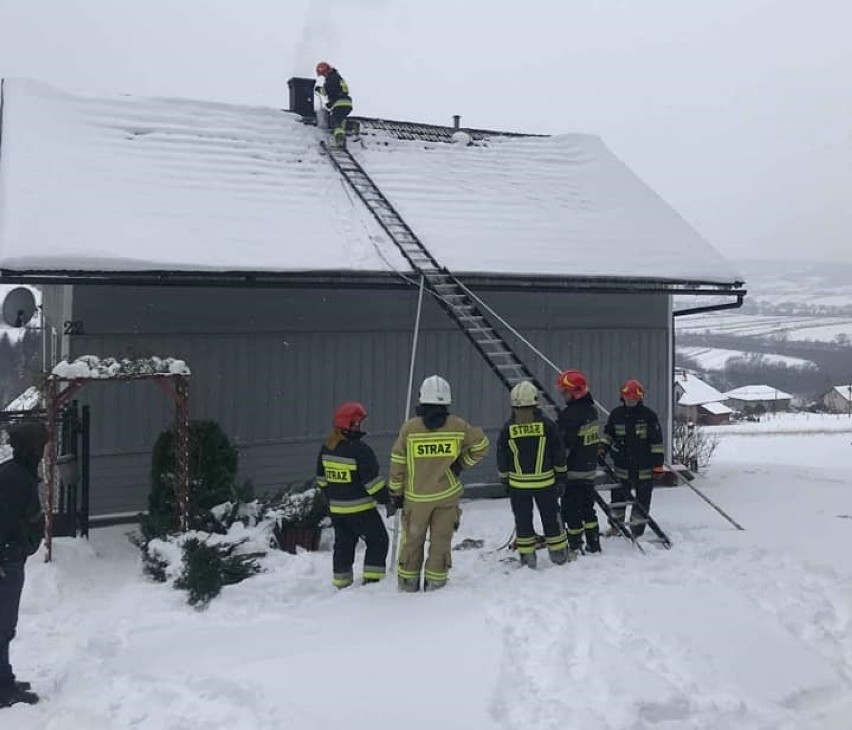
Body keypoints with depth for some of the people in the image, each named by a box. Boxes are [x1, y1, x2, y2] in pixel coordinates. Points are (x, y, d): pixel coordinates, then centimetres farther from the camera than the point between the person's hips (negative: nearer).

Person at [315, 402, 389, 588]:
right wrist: (387, 498, -7)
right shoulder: (359, 450, -20)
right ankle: (372, 579, 5)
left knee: (343, 544, 18)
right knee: (378, 541, 7)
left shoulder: (326, 448, 4)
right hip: (361, 509, -7)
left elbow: (321, 479, 13)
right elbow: (372, 481, -18)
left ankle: (341, 583, 22)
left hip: (336, 509, 7)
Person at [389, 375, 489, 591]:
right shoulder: (458, 426, -9)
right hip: (447, 494, 0)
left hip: (416, 496, 0)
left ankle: (408, 581, 23)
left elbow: (398, 463, -6)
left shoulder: (409, 427, -12)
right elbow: (480, 445, 3)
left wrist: (396, 492, 5)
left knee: (412, 539, 14)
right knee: (441, 539, 11)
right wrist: (462, 463, 12)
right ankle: (435, 582, 15)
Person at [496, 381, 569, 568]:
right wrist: (561, 476, 9)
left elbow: (502, 458, 2)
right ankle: (559, 554, 20)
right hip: (545, 482, 0)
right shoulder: (546, 424, -8)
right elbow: (559, 454, -2)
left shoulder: (508, 428, -6)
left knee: (523, 520, 11)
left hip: (518, 484, 0)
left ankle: (527, 556, 14)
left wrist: (504, 479, 15)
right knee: (550, 517, 12)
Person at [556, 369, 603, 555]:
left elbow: (564, 445, -22)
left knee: (571, 511, 1)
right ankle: (594, 544, 23)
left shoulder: (569, 414, -21)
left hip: (573, 470, -9)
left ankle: (575, 546, 5)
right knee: (588, 507, 18)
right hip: (590, 469, 9)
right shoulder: (592, 409, 7)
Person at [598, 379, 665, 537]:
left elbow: (657, 442, -7)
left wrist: (658, 464, -9)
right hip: (621, 466, 3)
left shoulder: (649, 416, -8)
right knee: (618, 495, 11)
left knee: (642, 500, 5)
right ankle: (615, 525, 27)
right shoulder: (616, 414, 2)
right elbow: (608, 434, 16)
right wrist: (602, 449, 1)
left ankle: (637, 530, 15)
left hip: (644, 467, -3)